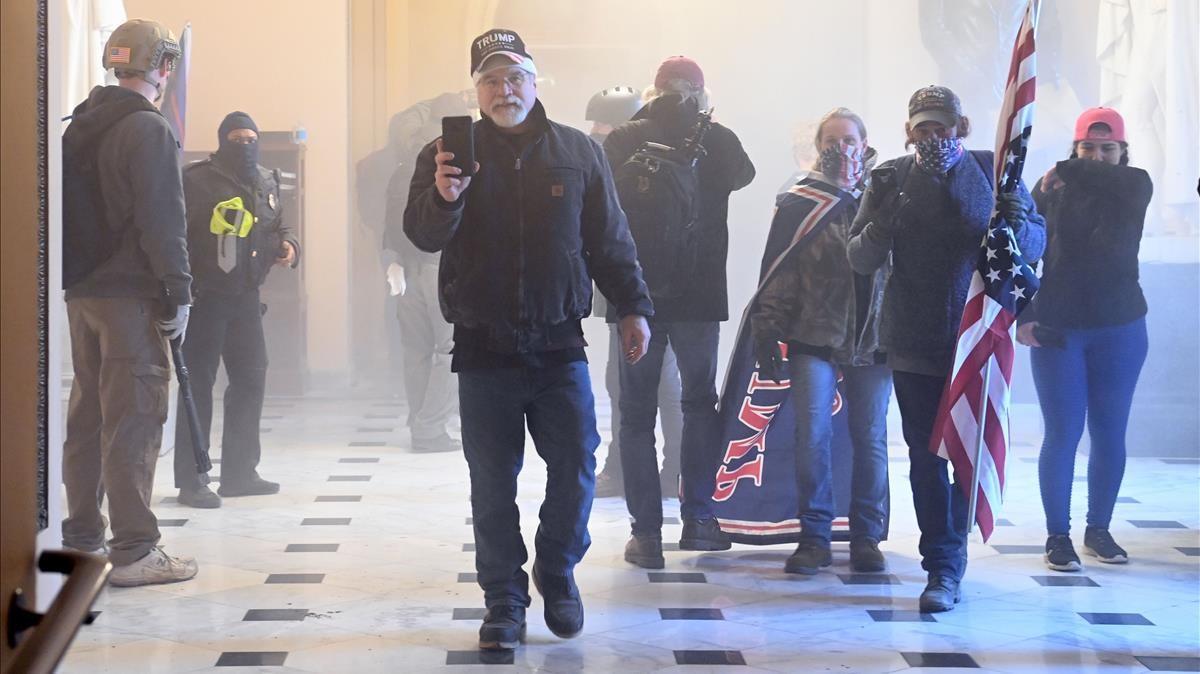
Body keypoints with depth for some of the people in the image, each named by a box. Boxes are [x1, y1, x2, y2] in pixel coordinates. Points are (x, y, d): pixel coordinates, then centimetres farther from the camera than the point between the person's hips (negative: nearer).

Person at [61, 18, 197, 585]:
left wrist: (73, 278, 20)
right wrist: (177, 290, -13)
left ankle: (80, 537, 23)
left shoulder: (79, 128, 15)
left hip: (81, 293, 9)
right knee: (135, 417, -6)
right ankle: (134, 550, -5)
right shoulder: (148, 129, -12)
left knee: (88, 413, 15)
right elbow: (162, 219, -17)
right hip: (130, 294, -8)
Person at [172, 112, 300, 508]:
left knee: (251, 380, 12)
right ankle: (190, 480, 1)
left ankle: (239, 473, 23)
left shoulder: (266, 182, 13)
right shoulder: (197, 180, -9)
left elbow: (279, 225, 25)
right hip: (205, 296, -7)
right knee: (199, 384, -4)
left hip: (246, 296, 7)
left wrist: (289, 245, 3)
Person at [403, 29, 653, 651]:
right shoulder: (446, 154, 3)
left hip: (559, 344, 1)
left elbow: (610, 241, 11)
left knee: (575, 469, 1)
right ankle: (503, 600, 14)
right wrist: (442, 198, -28)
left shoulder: (577, 153, 6)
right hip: (483, 349, -1)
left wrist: (632, 306, 5)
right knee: (493, 484, 3)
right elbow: (422, 235, -8)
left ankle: (558, 575, 24)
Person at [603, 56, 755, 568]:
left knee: (637, 411, 6)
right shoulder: (717, 141, -2)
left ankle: (646, 532, 2)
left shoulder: (623, 140, -5)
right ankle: (698, 517, 14)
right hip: (699, 295, 1)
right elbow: (743, 174, 20)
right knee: (700, 402, 17)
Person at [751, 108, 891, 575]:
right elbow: (778, 274, 2)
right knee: (812, 435, -7)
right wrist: (766, 330, -4)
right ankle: (814, 536, 3)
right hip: (814, 339, -1)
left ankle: (866, 537, 15)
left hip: (873, 340, 2)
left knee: (870, 438, 5)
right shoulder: (797, 203, 4)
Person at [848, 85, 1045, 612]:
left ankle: (948, 562, 23)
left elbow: (1036, 245, 0)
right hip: (914, 345, 0)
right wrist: (882, 222, -20)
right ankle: (943, 567, 6)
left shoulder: (994, 172, 1)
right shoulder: (891, 179, 2)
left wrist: (1016, 223, -22)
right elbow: (859, 259, 0)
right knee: (926, 455, 1)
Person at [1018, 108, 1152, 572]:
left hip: (1119, 329, 2)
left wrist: (1068, 173, -22)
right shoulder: (1049, 192, 0)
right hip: (1057, 330, -1)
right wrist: (1023, 316, -13)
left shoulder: (1135, 187, 1)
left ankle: (1099, 530, 21)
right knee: (1063, 433, -2)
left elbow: (1121, 181, -25)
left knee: (1110, 435, 7)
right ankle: (1057, 536, 6)